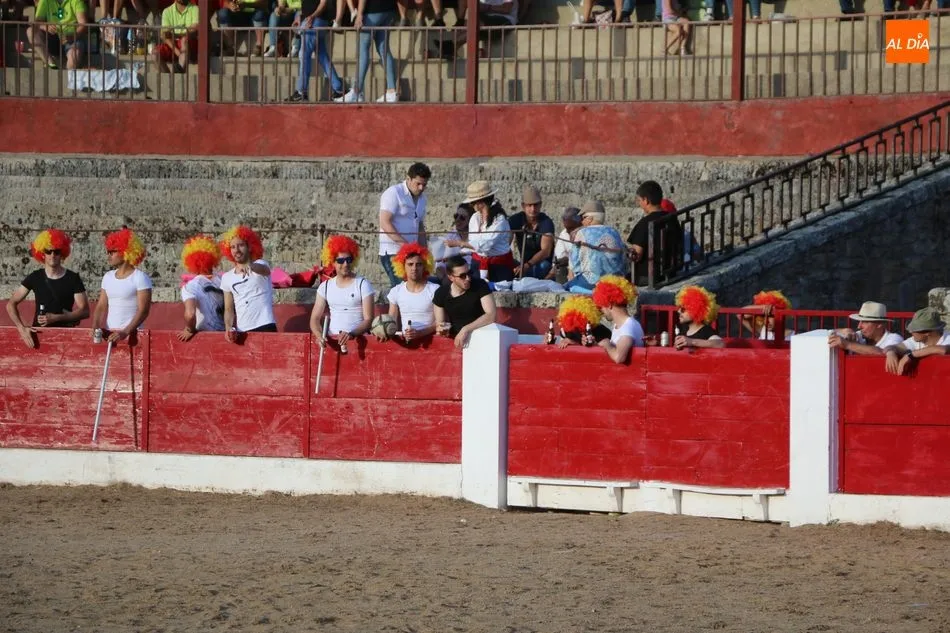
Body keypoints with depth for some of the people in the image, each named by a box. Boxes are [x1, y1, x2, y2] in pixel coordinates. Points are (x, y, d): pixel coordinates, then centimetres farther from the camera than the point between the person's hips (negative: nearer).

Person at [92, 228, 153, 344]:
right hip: (109, 334, 5)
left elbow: (143, 311, -13)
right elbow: (101, 307, 12)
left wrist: (125, 332, -23)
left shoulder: (140, 278, -5)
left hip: (131, 334, -5)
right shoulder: (108, 277, 13)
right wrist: (95, 329, -6)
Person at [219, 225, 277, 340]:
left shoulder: (260, 265, 2)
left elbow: (263, 269, -24)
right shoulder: (227, 278, 14)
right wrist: (229, 328, -6)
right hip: (241, 332, 5)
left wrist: (250, 266, -49)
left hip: (264, 327, -5)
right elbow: (229, 309, 14)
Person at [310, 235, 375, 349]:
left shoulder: (363, 285, 2)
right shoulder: (325, 287, 12)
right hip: (332, 340, 3)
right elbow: (315, 318, 10)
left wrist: (351, 334, -22)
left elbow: (368, 320, -4)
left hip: (358, 339, -3)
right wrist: (319, 335, -11)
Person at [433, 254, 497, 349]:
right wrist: (442, 329, -14)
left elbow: (491, 316, -19)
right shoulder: (441, 293, -1)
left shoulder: (480, 286, -9)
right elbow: (439, 323, 9)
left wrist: (466, 330, -27)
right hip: (455, 342, 3)